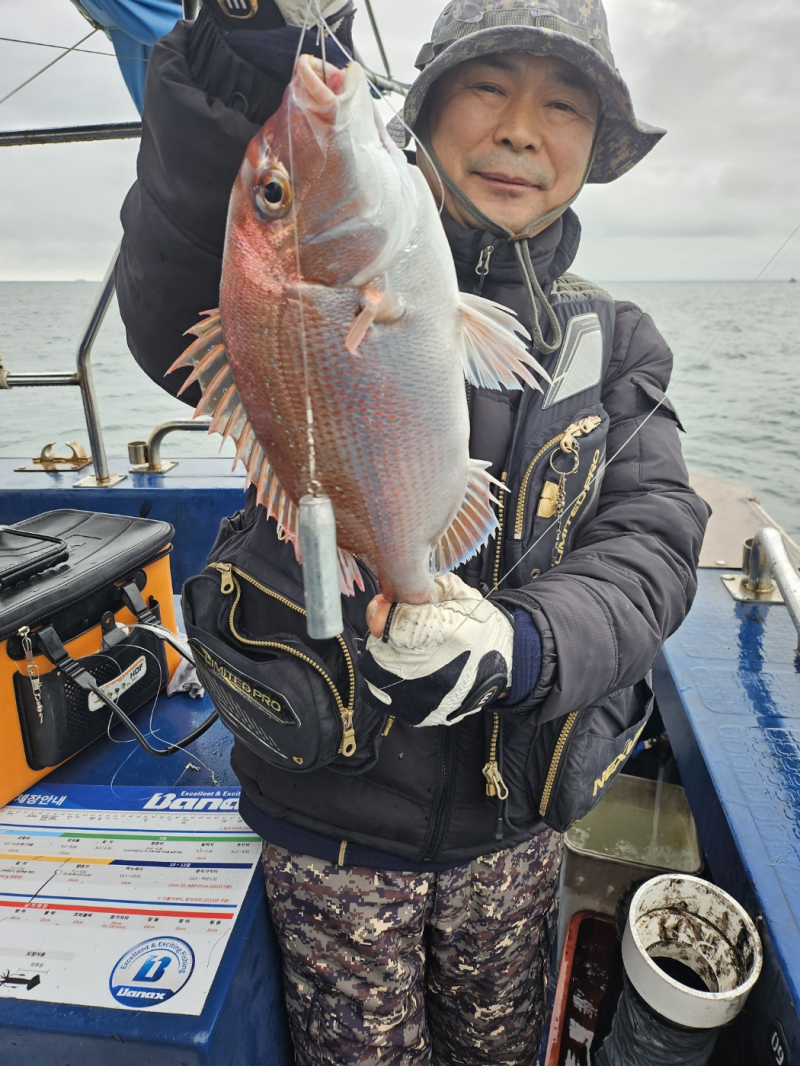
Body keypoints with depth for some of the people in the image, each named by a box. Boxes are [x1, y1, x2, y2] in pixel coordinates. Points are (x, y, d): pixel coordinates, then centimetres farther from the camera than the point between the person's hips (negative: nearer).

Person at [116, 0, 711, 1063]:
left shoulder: (615, 347, 0)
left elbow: (652, 547, -12)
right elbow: (176, 326, -31)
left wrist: (520, 645, -31)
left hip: (514, 820, 3)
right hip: (332, 817, -2)